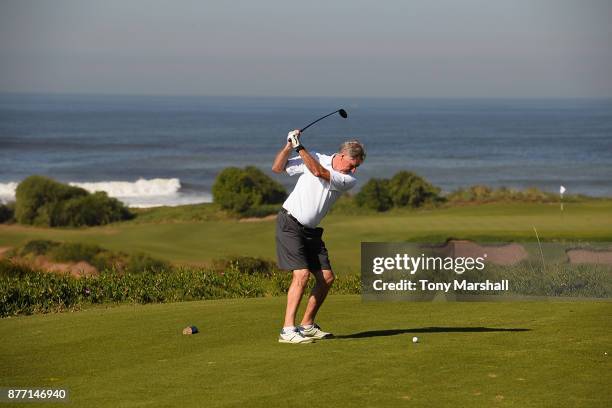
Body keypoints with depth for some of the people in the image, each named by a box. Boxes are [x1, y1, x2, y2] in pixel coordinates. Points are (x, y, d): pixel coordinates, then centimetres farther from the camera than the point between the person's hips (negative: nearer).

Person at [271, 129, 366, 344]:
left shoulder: (349, 180, -2)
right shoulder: (314, 158, -5)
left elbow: (320, 172, -20)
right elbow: (277, 168, -2)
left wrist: (300, 147, -23)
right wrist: (289, 146, -16)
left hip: (311, 230, 5)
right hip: (290, 223, -5)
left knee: (326, 277, 2)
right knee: (302, 274, -18)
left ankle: (307, 326, 17)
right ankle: (287, 330, -19)